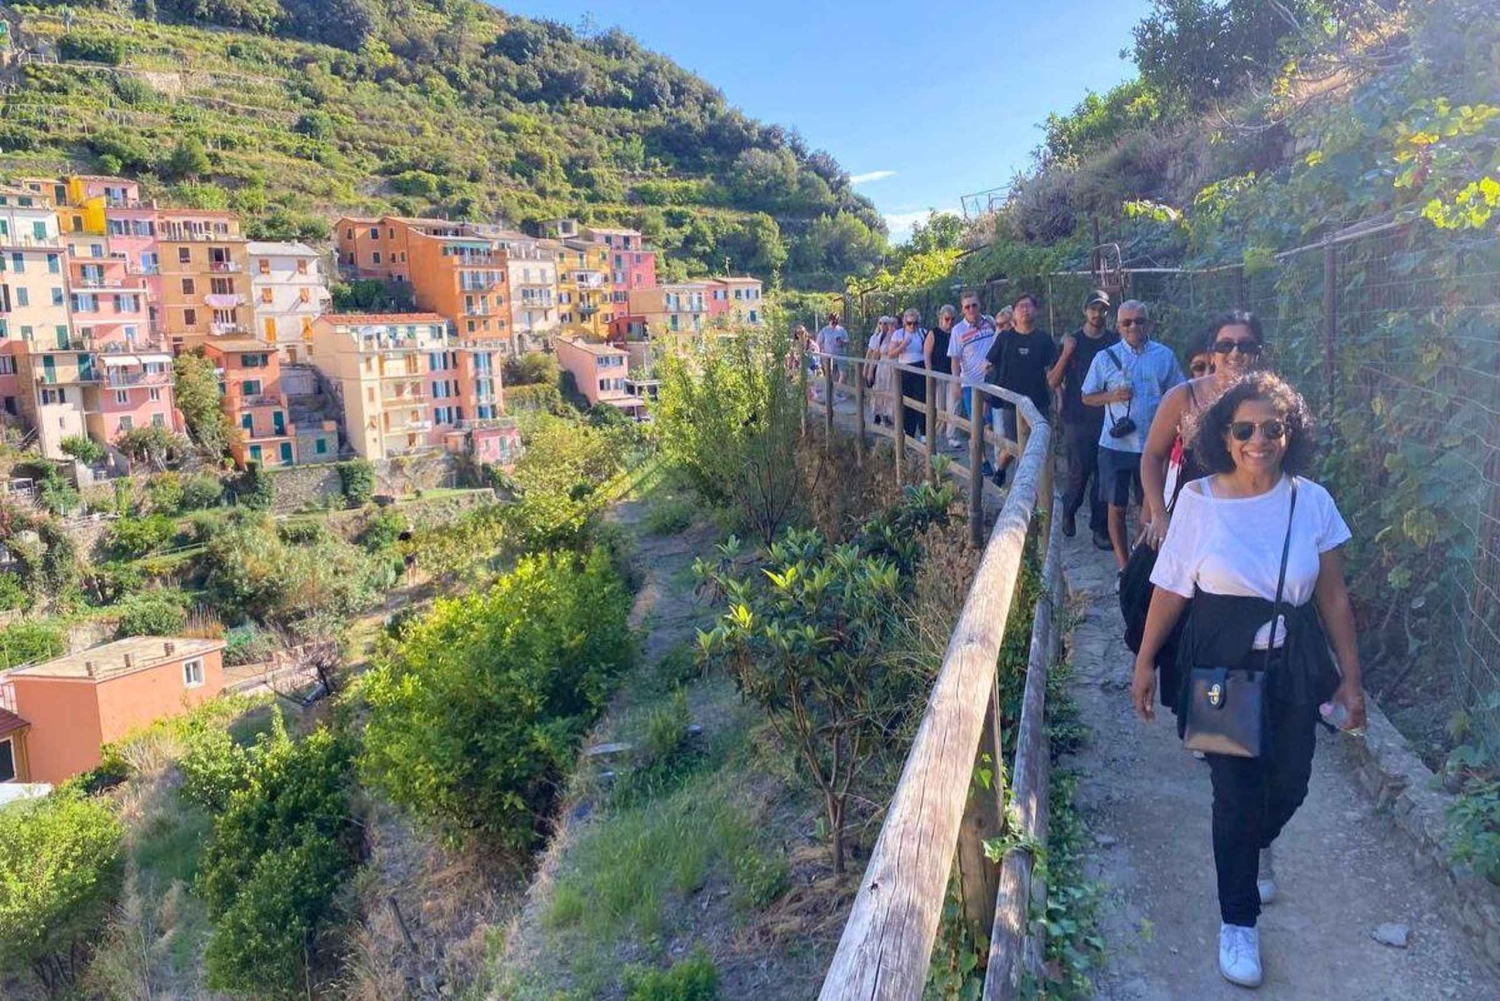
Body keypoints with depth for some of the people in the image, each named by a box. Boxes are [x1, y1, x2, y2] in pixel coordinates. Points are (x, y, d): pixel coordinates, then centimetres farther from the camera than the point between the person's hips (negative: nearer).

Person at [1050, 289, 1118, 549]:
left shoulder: (1115, 341, 5)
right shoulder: (1073, 341, 3)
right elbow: (1053, 381, -1)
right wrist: (1066, 353, -16)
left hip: (1108, 418, 1)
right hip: (1078, 418, -1)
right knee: (1079, 472, 0)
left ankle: (1100, 527, 11)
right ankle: (1069, 510, 29)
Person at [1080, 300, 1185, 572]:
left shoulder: (1164, 355, 2)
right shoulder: (1105, 358, 1)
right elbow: (1087, 397, 7)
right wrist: (1113, 396, -12)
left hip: (1153, 444, 1)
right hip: (1116, 445, 0)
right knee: (1117, 506, 6)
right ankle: (1123, 565, 19)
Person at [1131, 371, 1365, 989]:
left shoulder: (1312, 502, -5)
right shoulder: (1198, 500, -10)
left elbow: (1333, 597, 2)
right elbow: (1170, 590, -4)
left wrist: (1350, 677, 4)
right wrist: (1145, 662, 0)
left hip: (1295, 666, 3)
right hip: (1222, 667, -2)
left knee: (1287, 786, 12)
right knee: (1236, 793, 1)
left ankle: (1260, 845, 51)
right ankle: (1238, 922, 23)